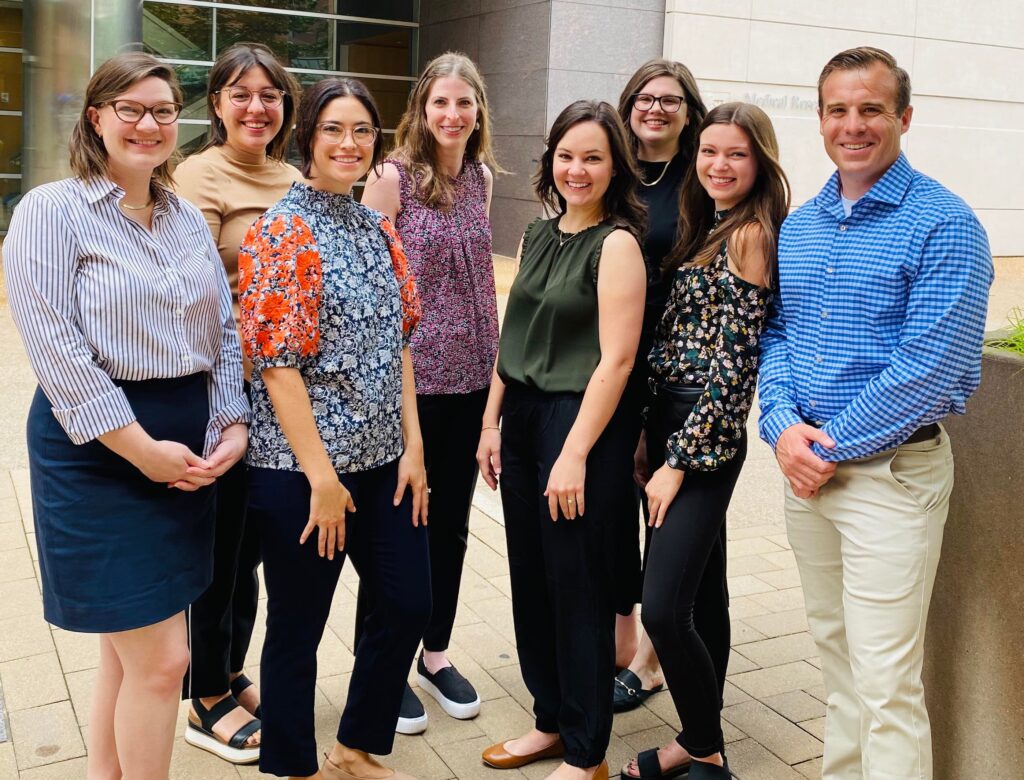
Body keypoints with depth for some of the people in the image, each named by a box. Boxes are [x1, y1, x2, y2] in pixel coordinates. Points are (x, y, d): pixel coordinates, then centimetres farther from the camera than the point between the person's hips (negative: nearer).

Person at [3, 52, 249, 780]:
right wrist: (142, 448, -17)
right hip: (101, 451, -6)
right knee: (162, 659, -4)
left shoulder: (189, 218, 11)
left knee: (128, 646, 17)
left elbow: (225, 329, 12)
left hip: (187, 443, 6)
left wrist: (232, 423, -1)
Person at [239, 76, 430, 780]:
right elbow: (277, 363, -15)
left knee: (408, 605, 13)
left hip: (382, 458, 7)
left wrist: (412, 447, 5)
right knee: (298, 626, 8)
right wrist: (320, 475, -16)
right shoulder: (284, 231, -11)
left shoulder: (378, 228, 10)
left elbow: (398, 343, 11)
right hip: (304, 465, -7)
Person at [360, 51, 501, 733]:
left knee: (451, 519, 14)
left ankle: (436, 653, 31)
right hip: (408, 375, -5)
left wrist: (496, 354, 13)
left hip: (471, 376, 5)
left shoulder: (481, 177, 7)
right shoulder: (393, 176, -9)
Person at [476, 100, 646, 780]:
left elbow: (616, 358, -16)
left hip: (583, 424, -7)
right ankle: (551, 720, 33)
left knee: (578, 589, 3)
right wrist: (492, 423, 12)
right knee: (531, 578, 14)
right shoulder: (538, 237, 12)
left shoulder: (616, 244, -11)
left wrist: (574, 455, -18)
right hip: (522, 418, 7)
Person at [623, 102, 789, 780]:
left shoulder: (751, 235, -12)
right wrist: (653, 437, 11)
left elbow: (732, 365, -16)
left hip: (707, 438, -9)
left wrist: (677, 461, -16)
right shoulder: (704, 229, 14)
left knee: (664, 609, -10)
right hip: (670, 421, 9)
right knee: (703, 597, 16)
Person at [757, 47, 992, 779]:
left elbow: (932, 365, -18)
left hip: (892, 471, -6)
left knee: (886, 682, -4)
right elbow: (776, 334, 10)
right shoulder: (798, 226, 10)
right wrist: (783, 426, -8)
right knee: (836, 650, 19)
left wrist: (834, 446, -15)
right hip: (808, 470, 7)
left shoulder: (943, 223, -11)